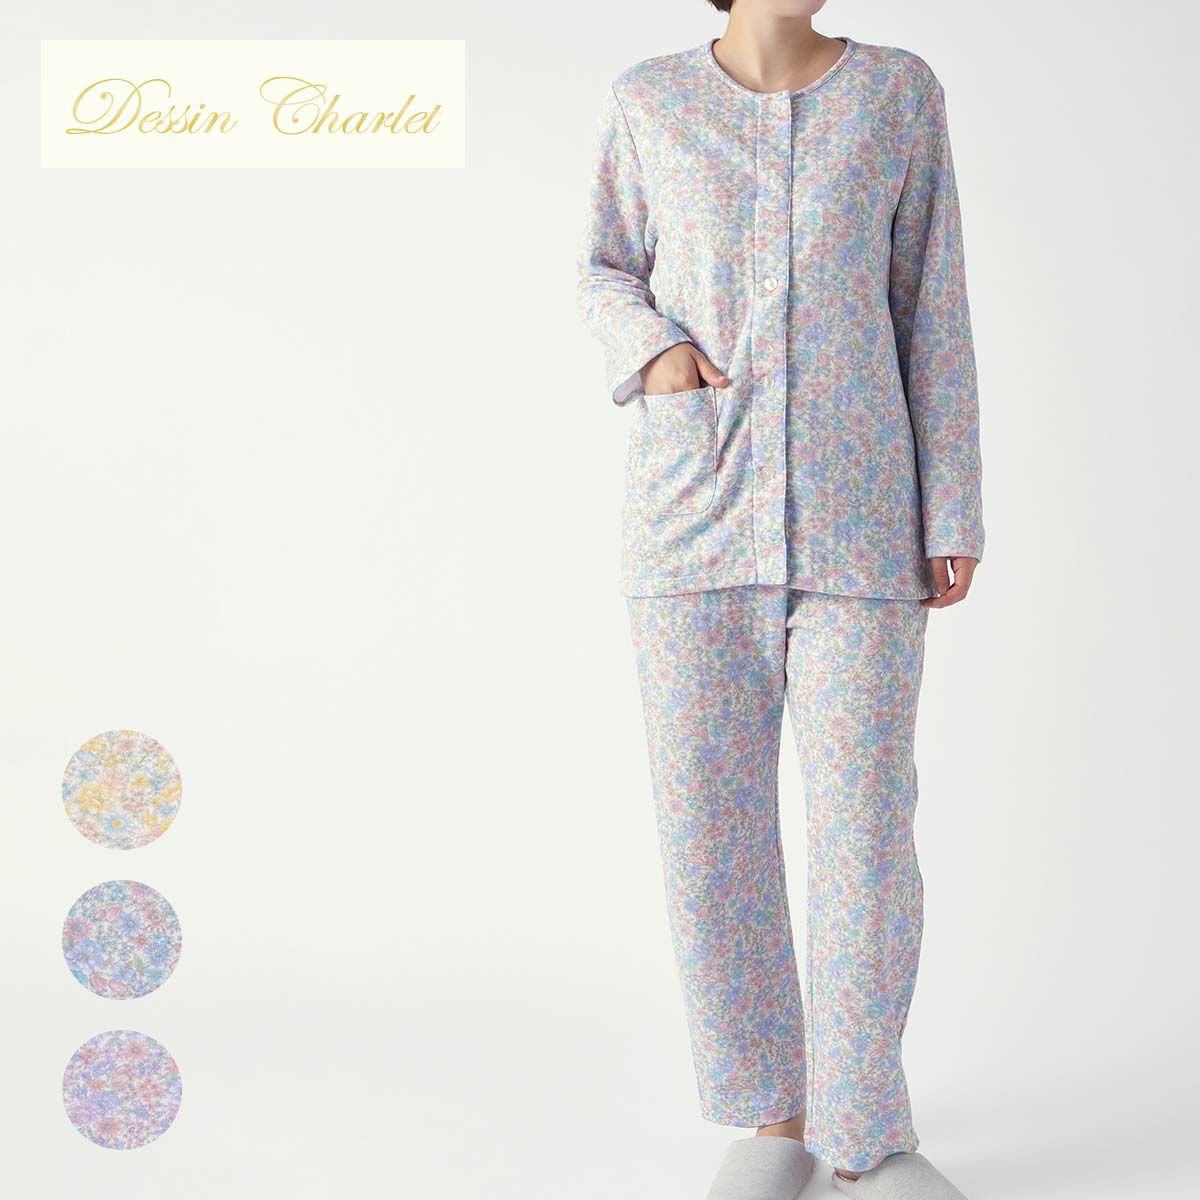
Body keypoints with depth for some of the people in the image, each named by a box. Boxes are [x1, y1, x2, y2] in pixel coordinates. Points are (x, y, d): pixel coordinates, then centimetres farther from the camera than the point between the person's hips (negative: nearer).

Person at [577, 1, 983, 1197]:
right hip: (693, 513, 1)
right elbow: (607, 278, 14)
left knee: (866, 830, -3)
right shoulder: (648, 102, 6)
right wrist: (652, 353, -9)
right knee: (709, 826, 1)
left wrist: (953, 514, -1)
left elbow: (931, 314, 4)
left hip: (856, 521, 0)